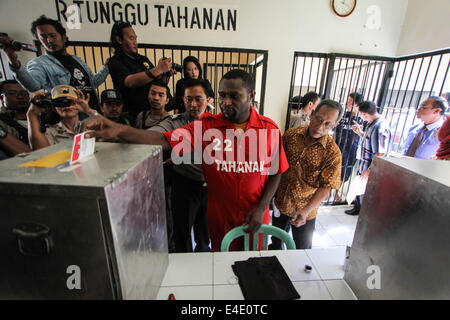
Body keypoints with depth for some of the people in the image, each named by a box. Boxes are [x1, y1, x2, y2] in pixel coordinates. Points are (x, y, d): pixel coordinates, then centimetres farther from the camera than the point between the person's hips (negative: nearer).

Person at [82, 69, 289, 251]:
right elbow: (165, 140, -22)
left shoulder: (269, 128, -8)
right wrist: (119, 130, -36)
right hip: (219, 218, 0)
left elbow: (276, 173, -3)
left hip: (255, 217, 1)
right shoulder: (206, 126, -11)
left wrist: (261, 209, -10)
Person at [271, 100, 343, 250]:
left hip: (306, 211, -3)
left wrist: (306, 211, -24)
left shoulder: (333, 152, -17)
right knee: (275, 243, 26)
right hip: (280, 203, 3)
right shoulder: (291, 134, -9)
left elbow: (325, 187, -15)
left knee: (302, 249, 19)